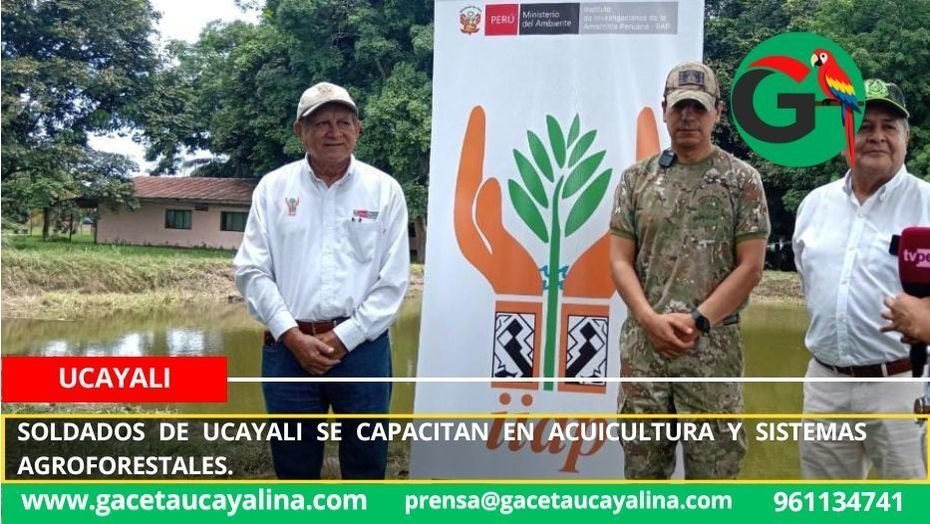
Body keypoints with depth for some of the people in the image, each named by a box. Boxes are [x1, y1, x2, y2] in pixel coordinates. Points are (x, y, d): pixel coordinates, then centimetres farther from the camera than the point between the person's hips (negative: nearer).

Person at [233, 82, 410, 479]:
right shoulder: (273, 188, 4)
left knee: (366, 461, 10)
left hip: (361, 347, -1)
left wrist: (342, 339, -9)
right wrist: (293, 336, -10)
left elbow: (393, 280, -2)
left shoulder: (384, 190, 2)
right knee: (294, 463, 13)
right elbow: (252, 271, 0)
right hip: (288, 348, 1)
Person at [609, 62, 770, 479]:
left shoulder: (742, 180, 1)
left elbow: (750, 268, -4)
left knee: (713, 467, 4)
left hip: (713, 349, -2)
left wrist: (698, 320, -13)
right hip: (642, 345, 3)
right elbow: (620, 261, 4)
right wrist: (651, 319, -11)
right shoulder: (637, 178, 8)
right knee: (642, 464, 12)